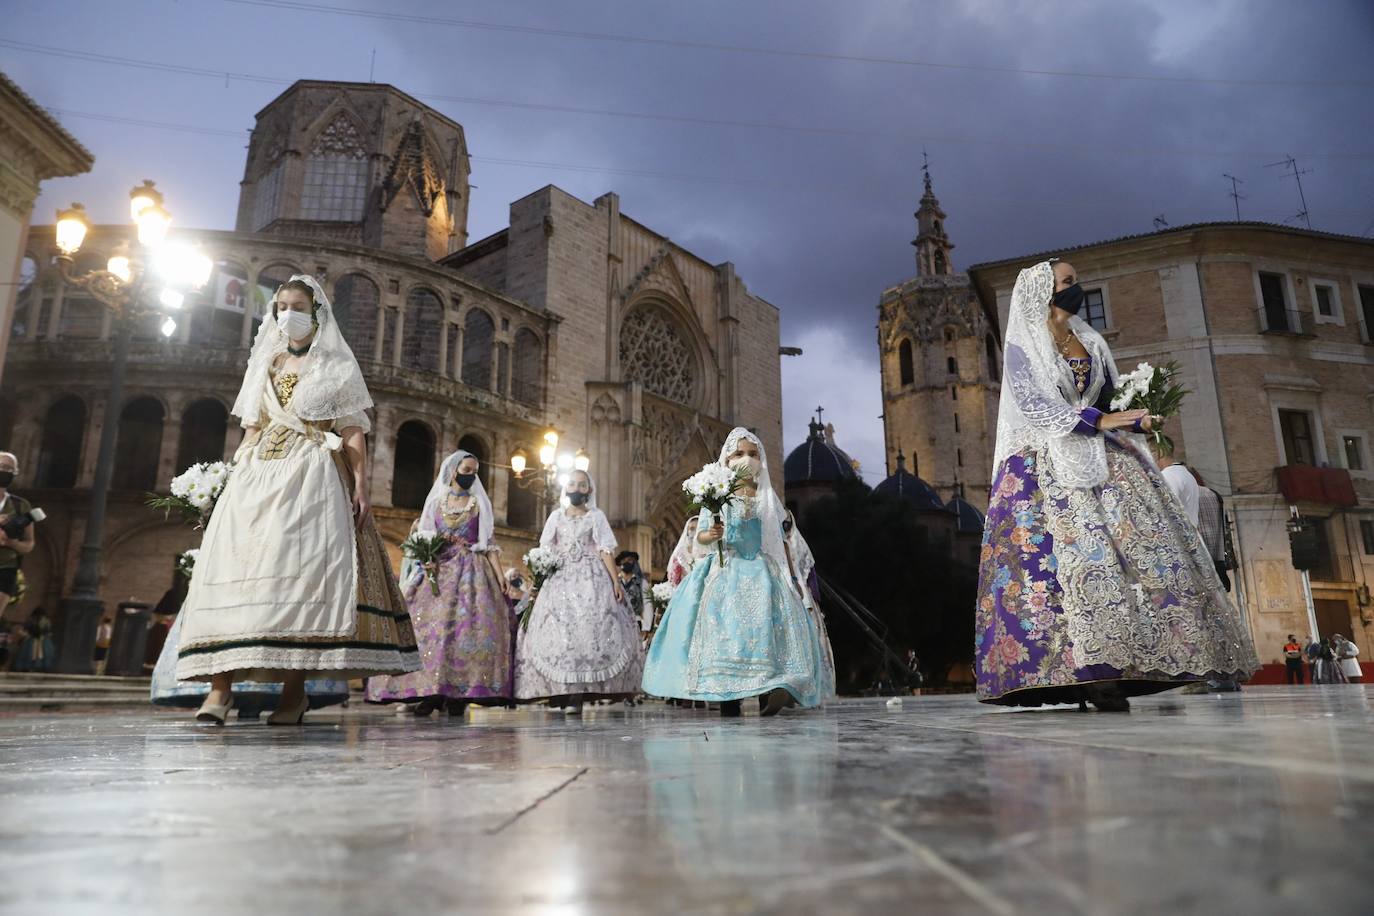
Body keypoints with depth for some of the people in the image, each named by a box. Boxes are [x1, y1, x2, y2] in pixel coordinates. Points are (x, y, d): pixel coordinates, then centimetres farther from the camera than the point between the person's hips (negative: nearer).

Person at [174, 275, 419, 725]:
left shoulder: (336, 365, 9)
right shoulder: (265, 364, 22)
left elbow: (353, 430, 1)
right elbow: (251, 429, 21)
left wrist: (360, 486, -10)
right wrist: (238, 478, 10)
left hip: (313, 475, -4)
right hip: (257, 474, 5)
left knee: (302, 568, -15)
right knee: (235, 562, -10)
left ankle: (295, 688, -13)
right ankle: (221, 684, -13)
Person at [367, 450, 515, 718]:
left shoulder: (479, 504, 11)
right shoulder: (435, 501, 13)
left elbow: (489, 542, 6)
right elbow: (421, 538, 11)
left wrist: (500, 575, -6)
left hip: (471, 572, -1)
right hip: (439, 570, 1)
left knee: (468, 625, -15)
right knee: (430, 625, -10)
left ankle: (459, 693, -14)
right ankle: (430, 690, -7)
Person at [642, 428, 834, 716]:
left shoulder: (768, 498, 14)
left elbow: (781, 541, 15)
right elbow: (699, 535, 5)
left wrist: (792, 578, 11)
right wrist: (711, 535, -19)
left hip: (761, 571, 2)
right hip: (724, 571, -1)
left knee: (768, 621, -19)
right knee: (723, 623, -18)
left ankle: (774, 689, -27)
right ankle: (726, 696, -19)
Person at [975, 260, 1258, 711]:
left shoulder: (1089, 341, 20)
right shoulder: (1023, 344, 0)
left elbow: (1108, 397, 23)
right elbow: (1035, 405, -12)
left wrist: (1134, 415, 2)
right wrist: (1102, 420, -17)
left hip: (1098, 458, 7)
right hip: (1047, 464, -6)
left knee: (1138, 541, -7)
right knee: (1065, 550, -20)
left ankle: (1110, 666, -9)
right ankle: (1086, 672, -22)